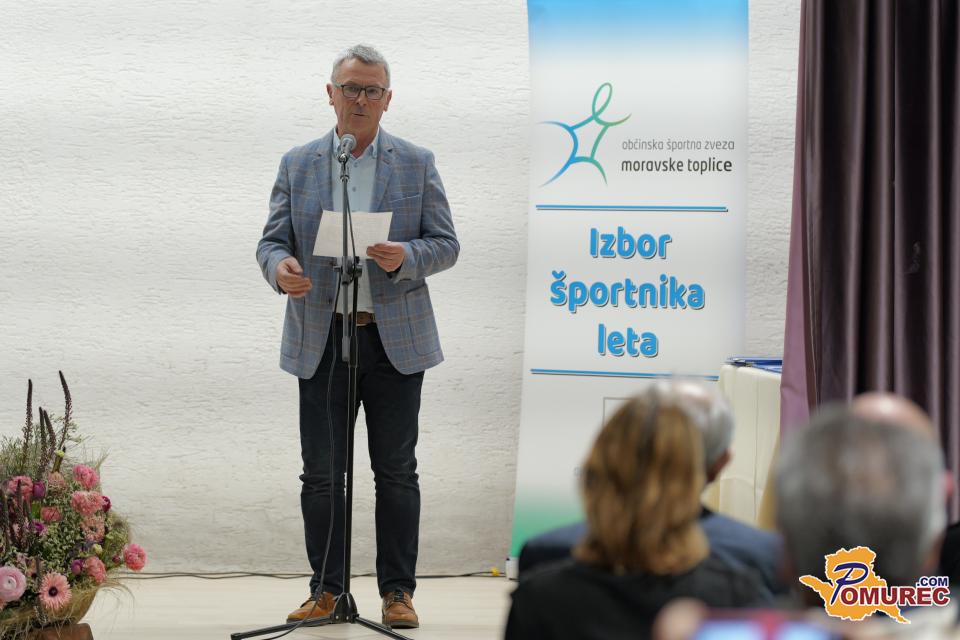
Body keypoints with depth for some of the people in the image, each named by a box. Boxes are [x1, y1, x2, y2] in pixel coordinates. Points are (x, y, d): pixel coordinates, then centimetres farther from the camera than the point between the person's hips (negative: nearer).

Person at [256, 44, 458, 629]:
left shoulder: (417, 164, 6)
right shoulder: (297, 165, 9)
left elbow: (446, 245, 3)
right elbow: (272, 240, 6)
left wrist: (405, 258, -18)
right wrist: (279, 268, -17)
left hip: (396, 340, -1)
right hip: (321, 340, 1)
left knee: (397, 472, 3)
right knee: (321, 473, 4)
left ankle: (398, 591, 11)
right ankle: (326, 589, 14)